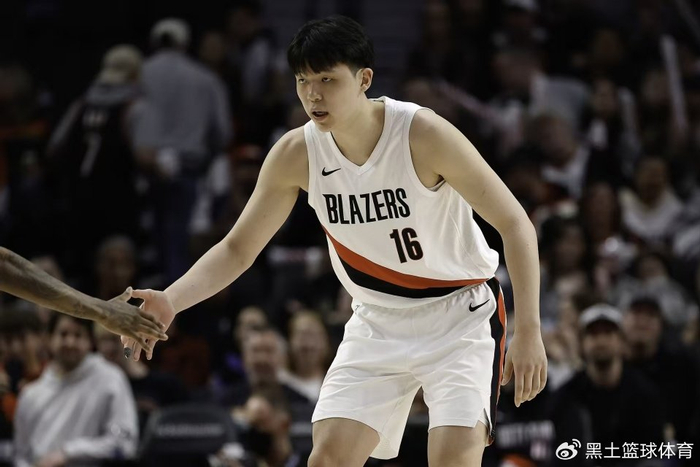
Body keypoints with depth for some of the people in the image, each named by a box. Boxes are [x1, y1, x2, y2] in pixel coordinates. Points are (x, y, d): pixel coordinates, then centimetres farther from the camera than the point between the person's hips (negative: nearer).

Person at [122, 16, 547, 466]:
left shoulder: (422, 134, -23)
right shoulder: (296, 154, -10)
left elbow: (515, 223, -19)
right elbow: (237, 248, -1)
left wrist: (529, 331, -27)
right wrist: (170, 301, -19)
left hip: (461, 315, -4)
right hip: (378, 323, 4)